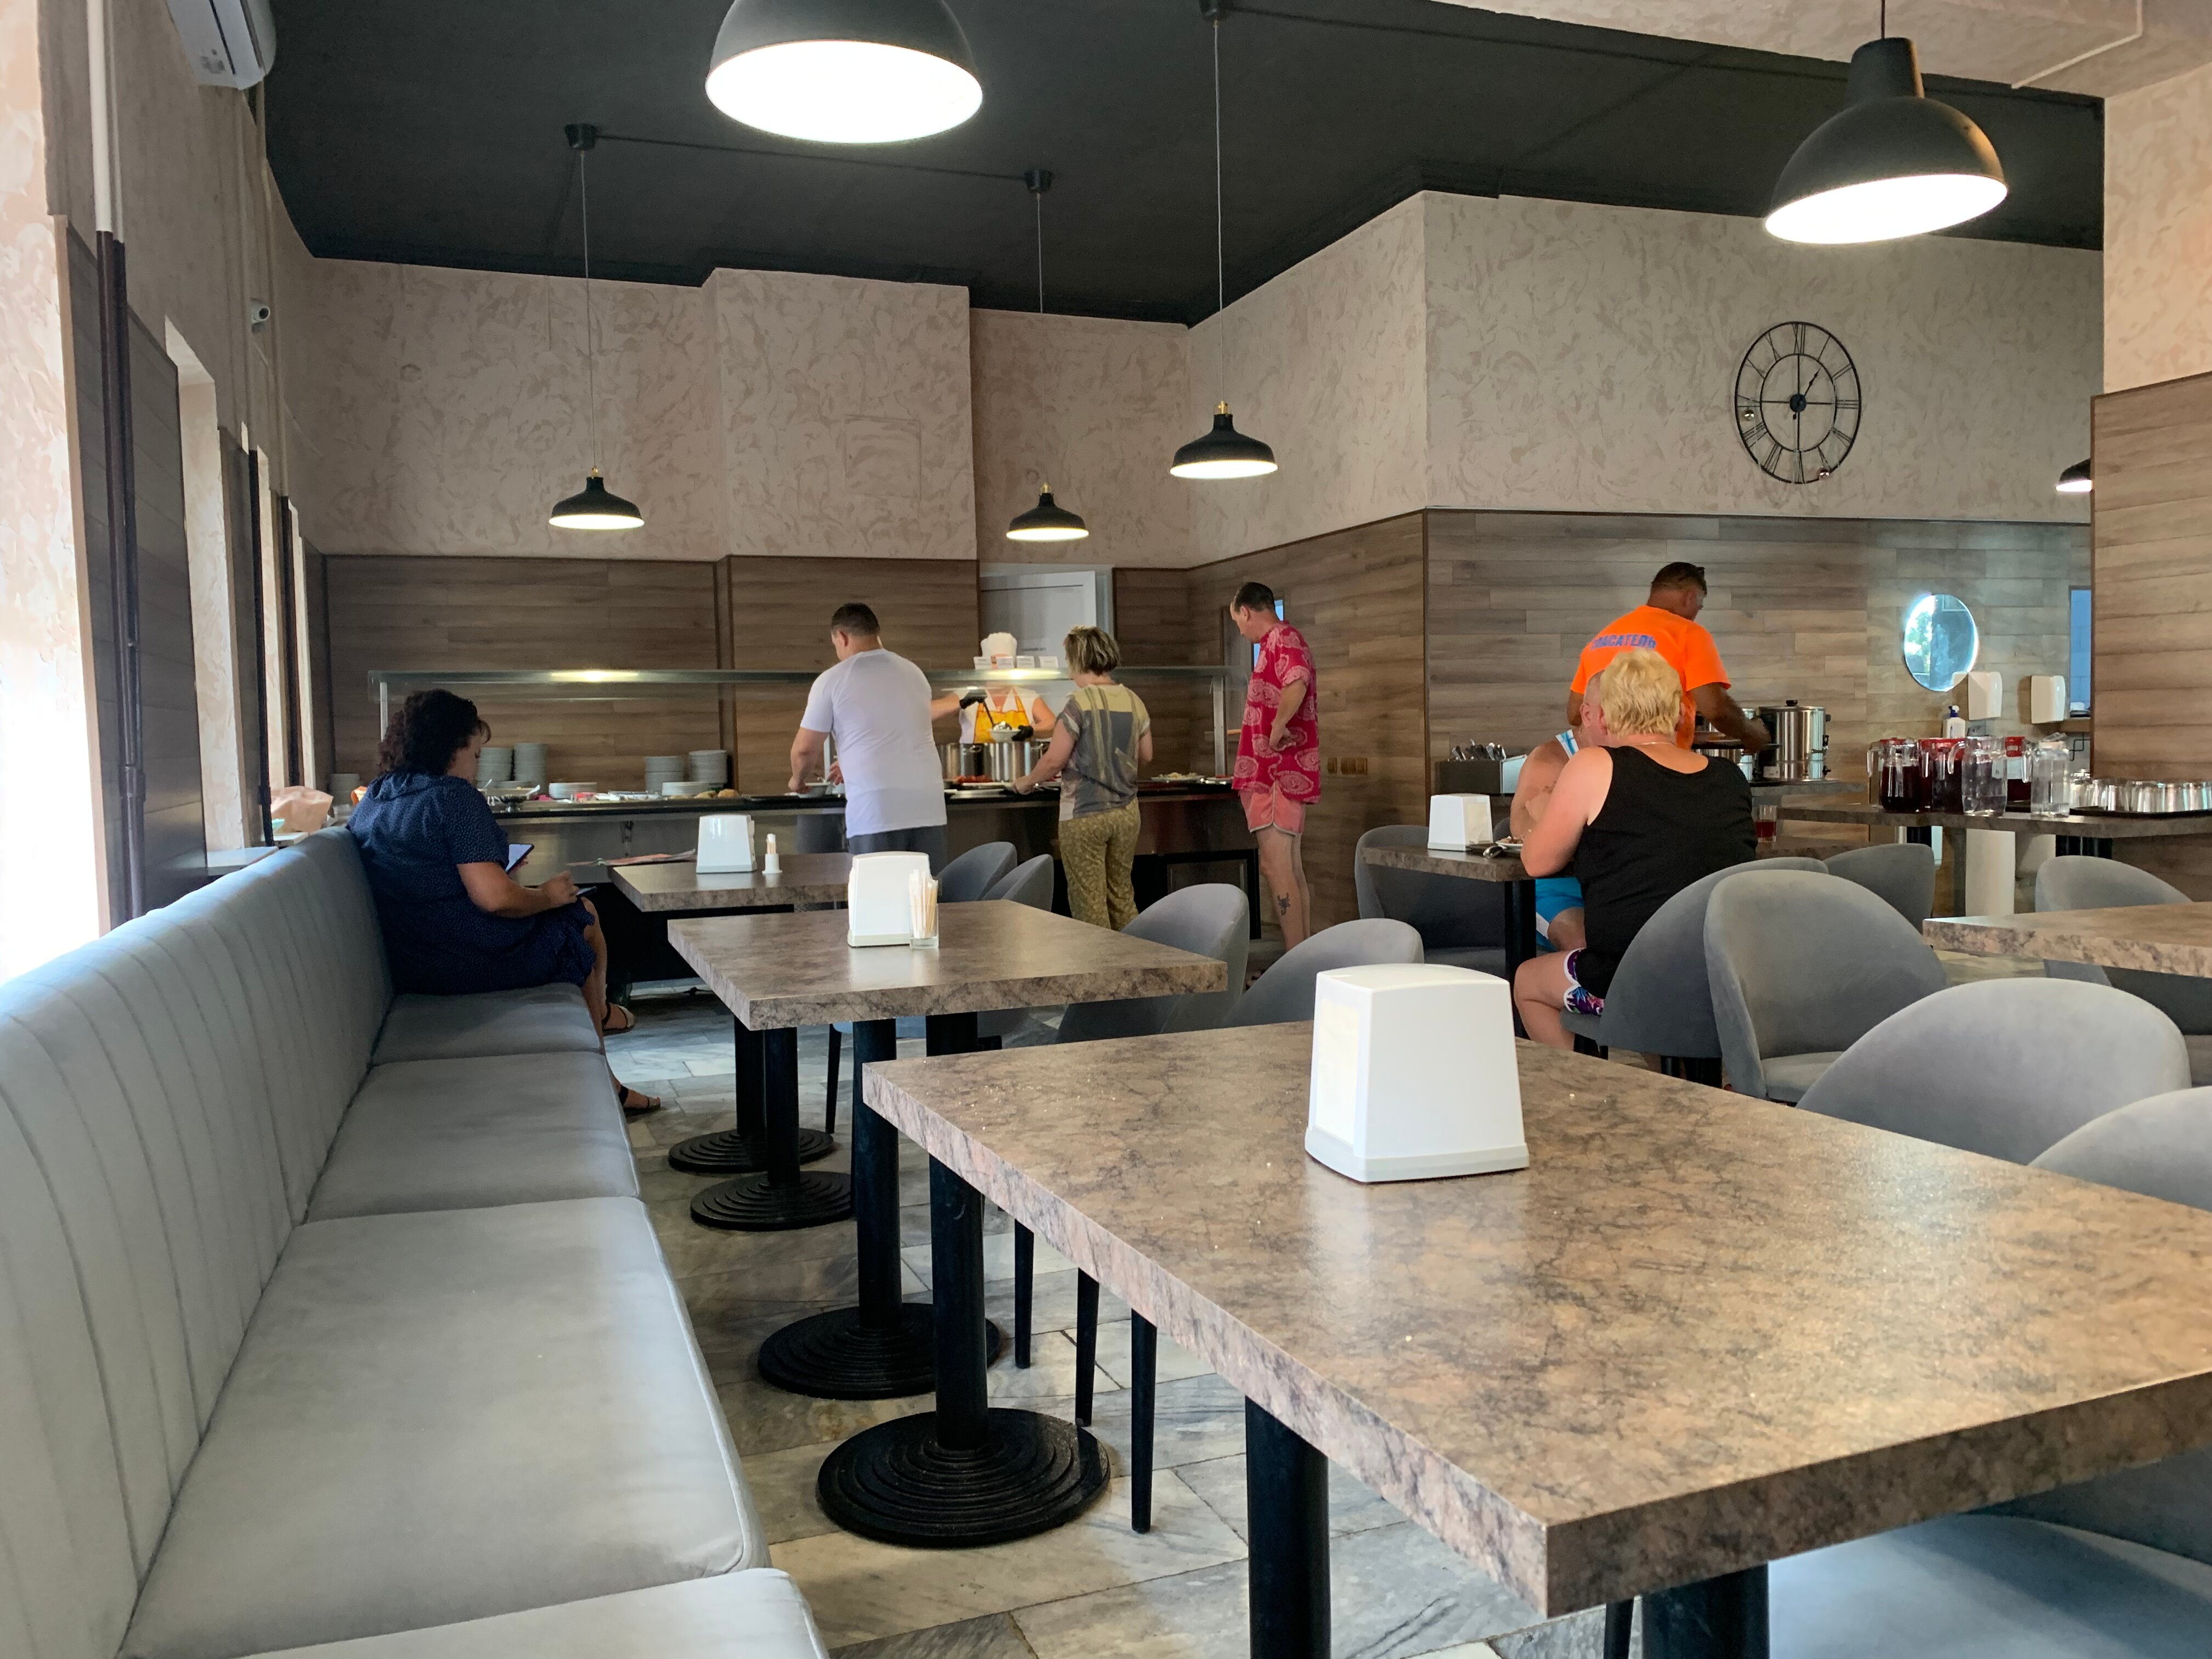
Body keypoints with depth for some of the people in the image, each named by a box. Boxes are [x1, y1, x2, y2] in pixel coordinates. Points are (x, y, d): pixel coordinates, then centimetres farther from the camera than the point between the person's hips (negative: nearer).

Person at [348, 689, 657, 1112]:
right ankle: (599, 1013, 40)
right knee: (584, 917, 16)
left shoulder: (369, 803, 7)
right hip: (479, 962, -9)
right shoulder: (452, 796, -20)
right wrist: (547, 895, -8)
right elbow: (494, 897, -27)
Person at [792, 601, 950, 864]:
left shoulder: (832, 680, 1)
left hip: (875, 813, -4)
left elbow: (804, 750, 4)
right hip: (927, 808, 4)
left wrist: (798, 779, 26)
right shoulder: (914, 673, 16)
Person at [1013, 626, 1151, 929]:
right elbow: (1145, 757, 15)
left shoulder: (1078, 703, -13)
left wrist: (1025, 782, 5)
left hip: (1084, 816, -6)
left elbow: (1054, 761, -13)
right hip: (1126, 813, 6)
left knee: (1089, 905, 1)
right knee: (1122, 898, 15)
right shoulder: (1134, 701, 5)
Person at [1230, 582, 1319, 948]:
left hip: (1277, 773, -11)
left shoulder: (1282, 637, -12)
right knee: (1292, 869, 11)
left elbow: (1296, 684, -33)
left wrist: (1277, 729, -24)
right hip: (1289, 772, 11)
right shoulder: (1283, 639, 21)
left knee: (1275, 866, -12)